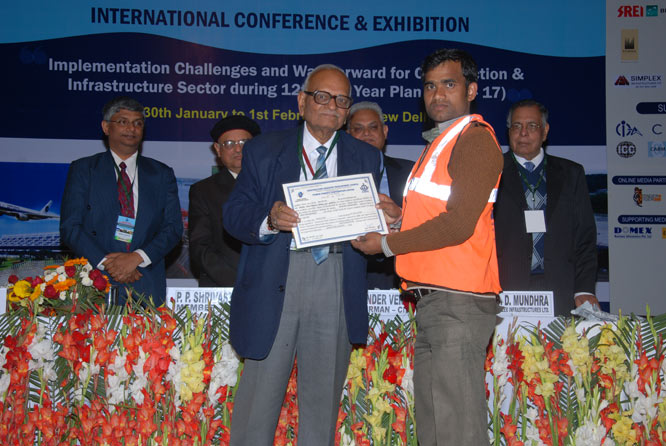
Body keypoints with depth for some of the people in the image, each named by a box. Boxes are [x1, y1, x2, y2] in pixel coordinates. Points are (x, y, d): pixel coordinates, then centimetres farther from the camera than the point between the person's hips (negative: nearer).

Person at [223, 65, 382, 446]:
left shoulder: (367, 158, 14)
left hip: (336, 282, 2)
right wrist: (268, 220, -20)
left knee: (324, 392, 9)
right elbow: (235, 214, 1)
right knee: (261, 389, 0)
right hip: (276, 277, -1)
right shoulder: (263, 150, 10)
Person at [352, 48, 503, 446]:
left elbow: (458, 225, -16)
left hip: (458, 301, -10)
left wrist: (387, 244, -8)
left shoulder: (476, 139, -7)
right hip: (433, 299, 10)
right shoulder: (439, 143, 24)